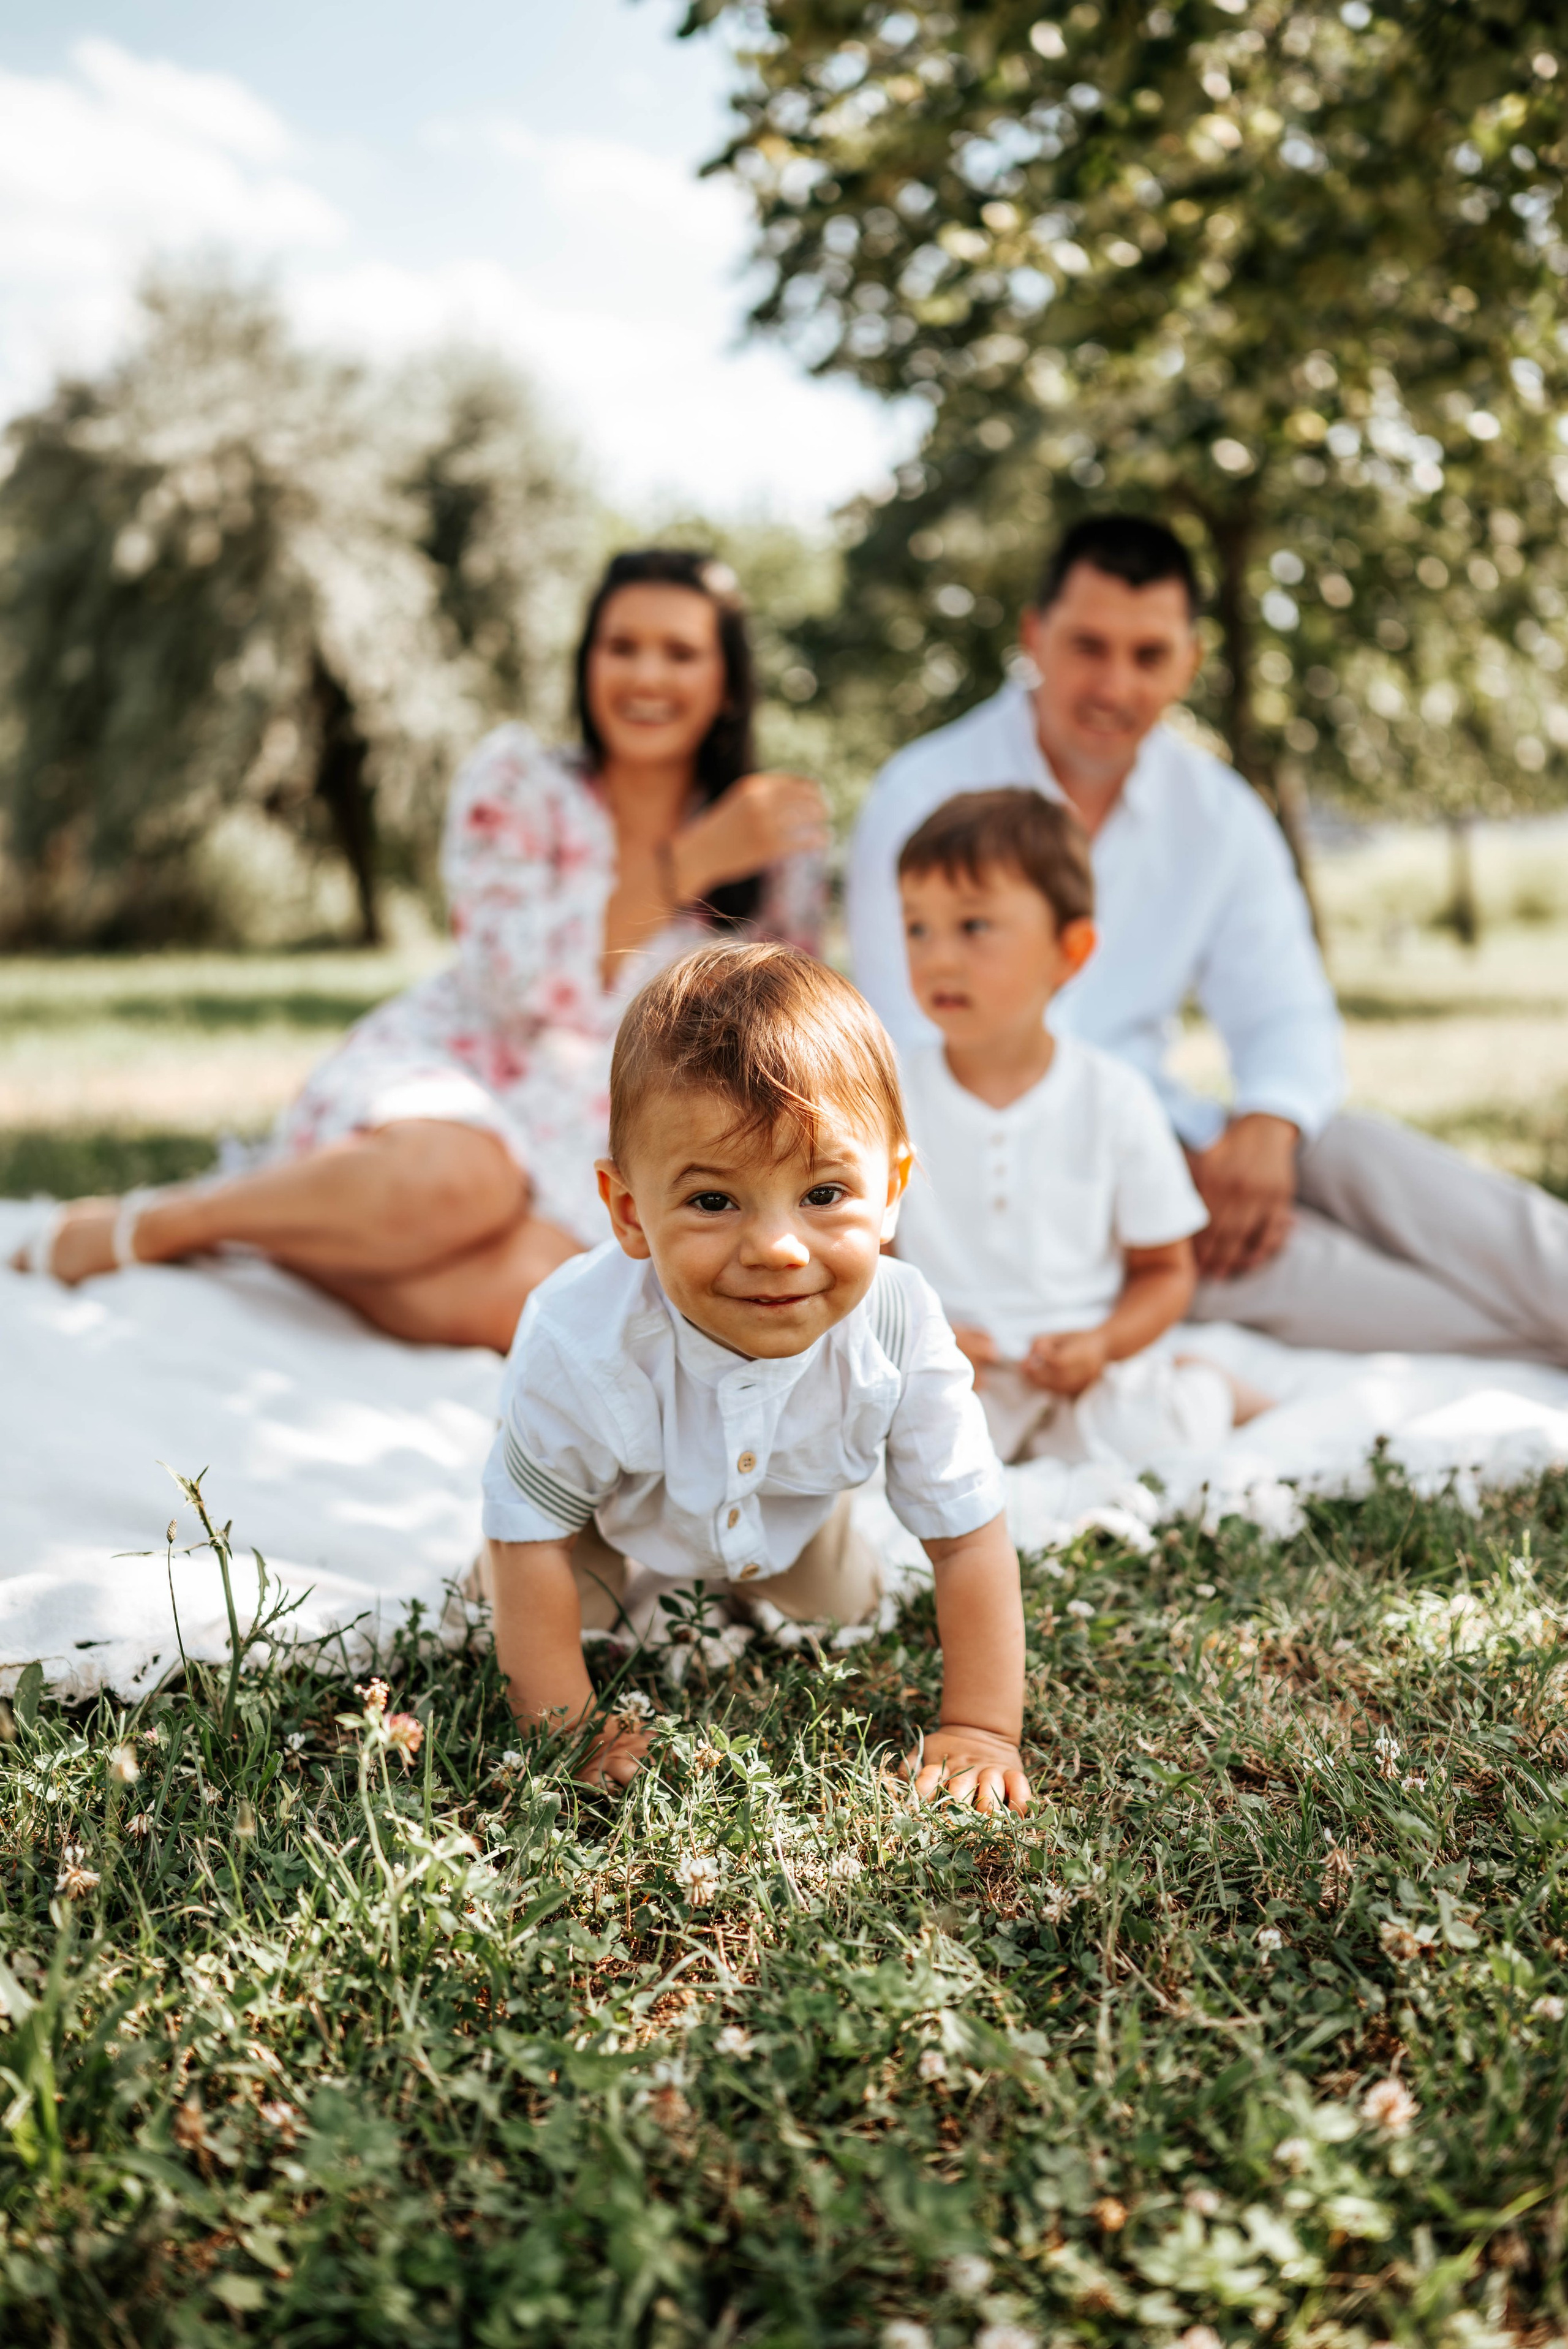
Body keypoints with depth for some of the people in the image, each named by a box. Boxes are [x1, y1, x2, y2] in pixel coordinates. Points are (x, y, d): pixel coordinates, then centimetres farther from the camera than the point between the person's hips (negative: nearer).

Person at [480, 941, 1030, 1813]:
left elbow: (971, 1540, -27)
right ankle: (624, 1575, 33)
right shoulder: (582, 1346, -45)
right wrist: (565, 1732, -27)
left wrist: (983, 1731, -27)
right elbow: (531, 1541, -29)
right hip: (618, 1520, -2)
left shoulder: (903, 1337, -39)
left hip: (789, 1517, 2)